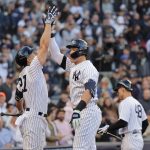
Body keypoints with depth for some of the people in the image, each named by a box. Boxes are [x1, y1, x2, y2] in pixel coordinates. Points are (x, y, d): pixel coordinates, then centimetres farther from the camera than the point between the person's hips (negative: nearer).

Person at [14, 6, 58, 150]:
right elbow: (44, 46, -13)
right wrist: (48, 23, -8)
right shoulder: (32, 70, -10)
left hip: (28, 118, 10)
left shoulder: (22, 76, 15)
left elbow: (18, 100, 22)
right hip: (34, 118, -10)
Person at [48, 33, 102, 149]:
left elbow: (89, 90, -24)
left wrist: (78, 109, -35)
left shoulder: (88, 67, -11)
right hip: (80, 112, 10)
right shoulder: (73, 66, 17)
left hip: (88, 112, -10)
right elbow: (56, 55, 22)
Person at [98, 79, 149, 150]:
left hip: (130, 140, -10)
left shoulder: (125, 103, -11)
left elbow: (123, 122, -22)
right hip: (139, 139, 10)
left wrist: (108, 128, -14)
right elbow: (145, 122, 19)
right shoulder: (137, 103, 17)